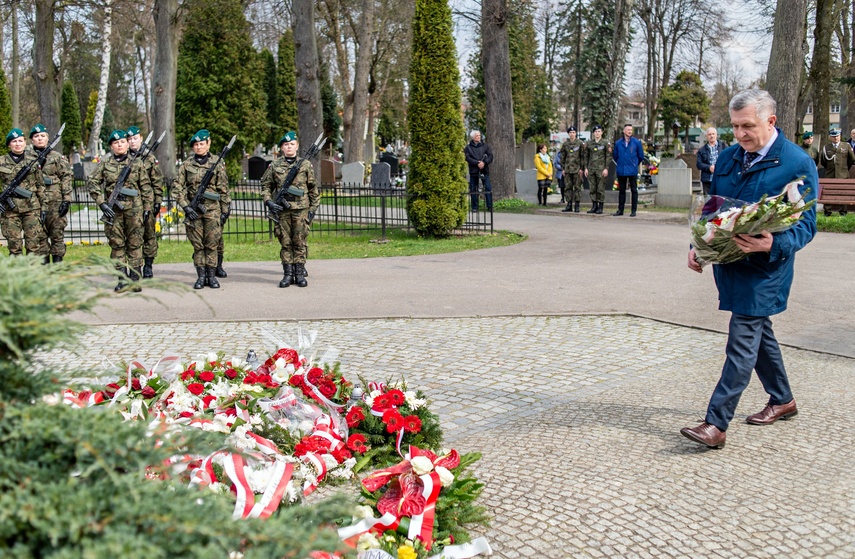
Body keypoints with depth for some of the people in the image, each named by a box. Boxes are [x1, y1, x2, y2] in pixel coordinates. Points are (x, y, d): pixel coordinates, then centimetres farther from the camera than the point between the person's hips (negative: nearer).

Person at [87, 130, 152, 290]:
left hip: (134, 208, -1)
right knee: (116, 244, 3)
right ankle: (122, 279, 9)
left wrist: (147, 207, 4)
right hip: (113, 209, 1)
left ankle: (135, 279, 6)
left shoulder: (137, 162, 6)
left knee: (135, 243, 1)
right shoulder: (104, 163, 5)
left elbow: (145, 187, 8)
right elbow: (93, 183, 3)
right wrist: (102, 203, -6)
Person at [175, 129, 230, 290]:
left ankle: (212, 276, 8)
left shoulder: (217, 163, 3)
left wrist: (225, 210, 2)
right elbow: (178, 186, 4)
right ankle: (201, 276, 11)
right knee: (197, 245, 5)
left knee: (211, 244, 1)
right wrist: (185, 206, -6)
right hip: (193, 209, 2)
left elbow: (223, 189, 4)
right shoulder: (187, 164, 6)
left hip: (212, 209, -1)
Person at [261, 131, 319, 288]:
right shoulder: (274, 166, 7)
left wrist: (313, 208, 4)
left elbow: (313, 189, 8)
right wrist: (269, 202, -3)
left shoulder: (306, 165, 5)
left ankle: (300, 274, 8)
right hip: (282, 210, 1)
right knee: (285, 243, 4)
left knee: (300, 242, 1)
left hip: (301, 210, -1)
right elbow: (266, 186, 12)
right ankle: (288, 274, 10)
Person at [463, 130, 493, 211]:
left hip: (484, 170, 1)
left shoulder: (484, 145, 9)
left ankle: (490, 206, 1)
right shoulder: (468, 147, 4)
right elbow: (467, 158, -8)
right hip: (473, 171, -1)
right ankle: (474, 207, 10)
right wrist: (477, 163, -18)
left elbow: (490, 155, 2)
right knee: (473, 189, 2)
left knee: (488, 188, -4)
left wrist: (484, 163, -14)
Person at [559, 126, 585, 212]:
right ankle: (569, 205, 10)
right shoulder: (565, 144, 10)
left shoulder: (580, 143, 0)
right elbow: (562, 157, 14)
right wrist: (563, 168, 8)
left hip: (577, 169, -4)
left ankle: (577, 206, 1)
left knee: (577, 187, -2)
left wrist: (581, 168, -7)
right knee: (567, 187, 4)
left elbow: (583, 156, -2)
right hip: (568, 169, 4)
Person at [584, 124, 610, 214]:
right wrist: (586, 168, 6)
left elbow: (608, 157, -2)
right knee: (592, 189, 4)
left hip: (601, 169, -4)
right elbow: (586, 156, 13)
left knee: (601, 189, -3)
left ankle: (600, 207, 2)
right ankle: (594, 206, 12)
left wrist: (606, 168, -9)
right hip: (591, 169, 4)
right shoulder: (589, 143, 11)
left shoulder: (605, 143, 1)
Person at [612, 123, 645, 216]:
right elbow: (615, 156, 14)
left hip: (632, 171, -2)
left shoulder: (636, 142, 0)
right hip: (621, 171, 2)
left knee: (634, 190, 0)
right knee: (621, 190, 9)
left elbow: (641, 156, 8)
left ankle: (634, 210, 4)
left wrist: (635, 164, 13)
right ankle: (620, 210, 16)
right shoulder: (618, 143, 5)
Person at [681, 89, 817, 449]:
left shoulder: (798, 164, -12)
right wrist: (698, 246, 2)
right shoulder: (728, 157, 8)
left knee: (742, 344, -9)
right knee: (757, 332, 19)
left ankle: (716, 424, -9)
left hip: (764, 268, -7)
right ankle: (782, 400, 37)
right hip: (728, 262, 7)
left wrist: (773, 245, -30)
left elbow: (805, 224, -12)